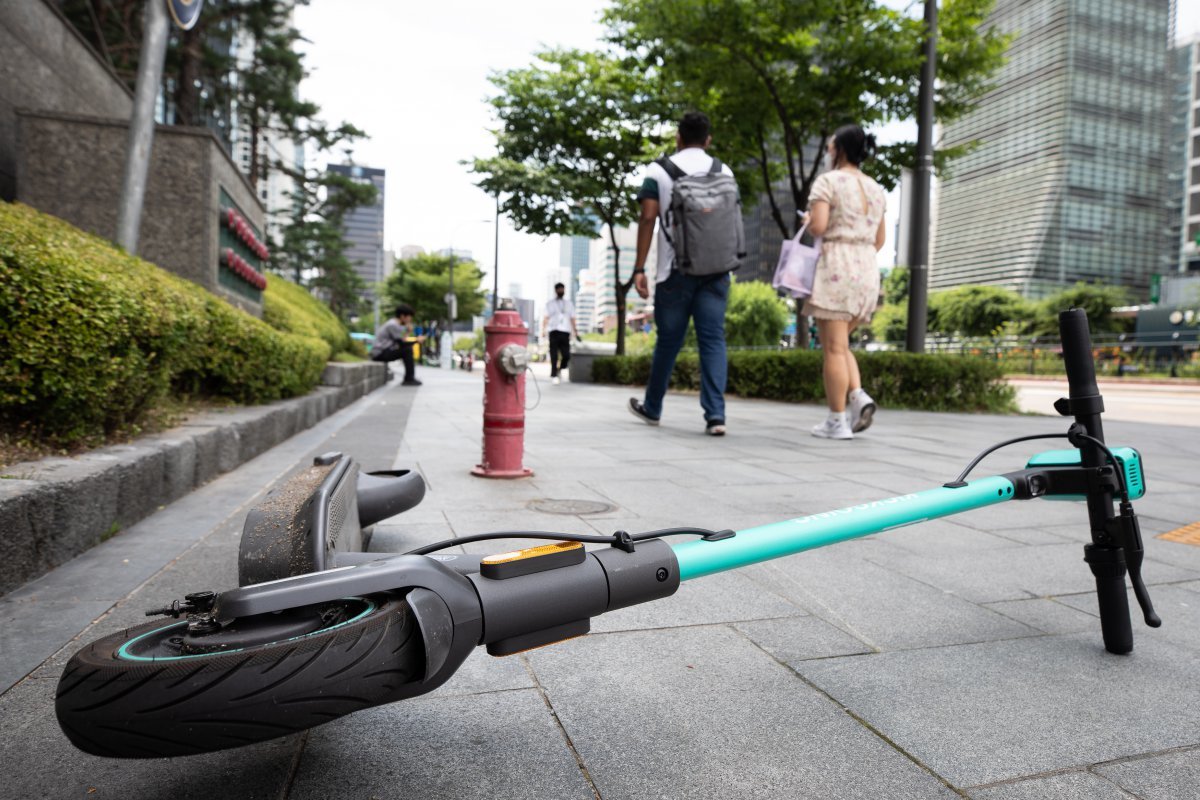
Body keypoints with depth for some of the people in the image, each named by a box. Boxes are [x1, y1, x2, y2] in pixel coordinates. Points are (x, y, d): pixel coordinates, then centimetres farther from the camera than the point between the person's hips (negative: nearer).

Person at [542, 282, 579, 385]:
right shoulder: (550, 304, 12)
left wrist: (576, 333, 13)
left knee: (566, 355, -7)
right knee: (554, 356, -6)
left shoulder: (569, 304, 20)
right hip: (554, 331, -2)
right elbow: (546, 318, 5)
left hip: (565, 332, 2)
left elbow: (572, 319, 20)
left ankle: (560, 369, 19)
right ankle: (554, 376, 1)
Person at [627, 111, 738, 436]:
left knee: (668, 340, 9)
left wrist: (639, 268, -5)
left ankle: (652, 407, 25)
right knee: (713, 340, 0)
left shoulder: (658, 170, 3)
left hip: (676, 270, -1)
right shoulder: (724, 172, 10)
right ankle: (715, 415, -7)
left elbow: (648, 218, -5)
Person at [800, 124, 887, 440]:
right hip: (867, 269, 7)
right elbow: (879, 240, 20)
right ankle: (859, 396, -2)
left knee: (833, 347, -5)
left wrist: (808, 222, 6)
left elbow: (818, 226, -15)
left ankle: (837, 421, -4)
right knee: (840, 343, 18)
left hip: (836, 266, -7)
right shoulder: (875, 189, 17)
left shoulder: (828, 181, -3)